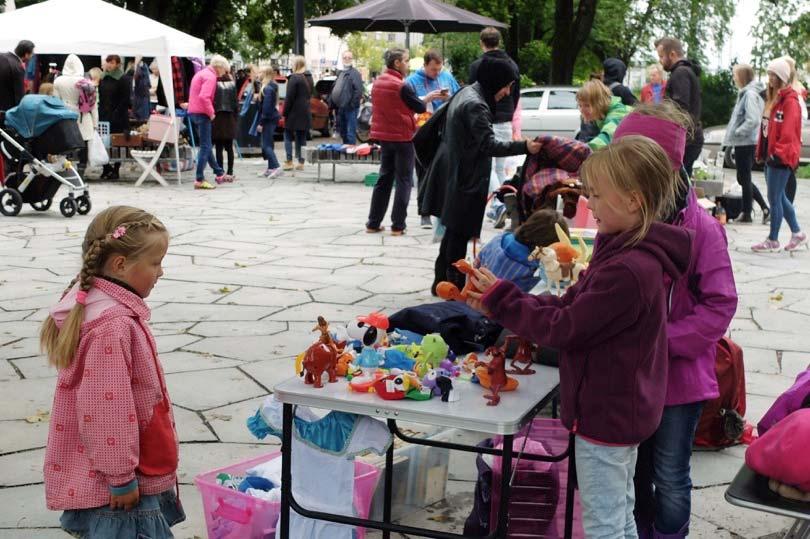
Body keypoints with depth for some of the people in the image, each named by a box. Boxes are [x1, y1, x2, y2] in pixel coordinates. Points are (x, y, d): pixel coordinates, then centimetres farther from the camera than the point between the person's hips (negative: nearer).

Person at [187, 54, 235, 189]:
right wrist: (211, 113, -15)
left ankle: (220, 174, 26)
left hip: (193, 112, 10)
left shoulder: (201, 73, 17)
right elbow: (204, 97, -27)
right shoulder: (210, 76, -14)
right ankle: (200, 180, -7)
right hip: (202, 114, -10)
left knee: (206, 146, 16)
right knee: (205, 147, -6)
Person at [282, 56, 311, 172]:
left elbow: (289, 97, -16)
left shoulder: (294, 78, -14)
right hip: (305, 112, 7)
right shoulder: (308, 78, 11)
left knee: (288, 136, 1)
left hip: (294, 112, -7)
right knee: (302, 137, 10)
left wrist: (285, 112, -10)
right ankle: (301, 162, 10)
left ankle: (289, 161, -4)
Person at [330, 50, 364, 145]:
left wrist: (352, 104, -20)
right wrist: (331, 102, 11)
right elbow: (334, 89, 23)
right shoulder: (340, 73, 19)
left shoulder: (355, 73, -6)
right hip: (340, 108, 8)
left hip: (350, 108, -8)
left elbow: (358, 91, -16)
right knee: (343, 133, 16)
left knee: (350, 133, -8)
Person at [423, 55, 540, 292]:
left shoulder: (466, 93, 12)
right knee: (460, 234, -3)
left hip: (453, 173, 10)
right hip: (464, 179, -10)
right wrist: (524, 146, -30)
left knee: (453, 231, 17)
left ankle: (441, 281, 25)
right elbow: (488, 145, -25)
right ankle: (455, 284, 4)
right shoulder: (475, 105, -20)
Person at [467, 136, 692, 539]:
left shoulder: (628, 271, -30)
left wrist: (502, 299, -12)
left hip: (605, 415, -10)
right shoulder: (633, 252, 4)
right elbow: (572, 304, 5)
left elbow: (564, 328, -24)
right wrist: (500, 304, -3)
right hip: (624, 410, 10)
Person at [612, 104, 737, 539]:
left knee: (670, 478, 10)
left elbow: (720, 304, -15)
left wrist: (663, 340, -21)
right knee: (633, 470, 21)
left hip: (678, 374, -4)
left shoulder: (701, 229, -16)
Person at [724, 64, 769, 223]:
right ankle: (765, 208, 18)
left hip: (746, 143, -9)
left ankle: (747, 214, 12)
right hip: (743, 143, 9)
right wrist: (730, 142, 15)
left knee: (744, 179, 1)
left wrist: (736, 133, -13)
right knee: (744, 179, 15)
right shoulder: (746, 93, 13)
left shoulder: (750, 94, -15)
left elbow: (753, 120, -23)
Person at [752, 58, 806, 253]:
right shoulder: (773, 98, 16)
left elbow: (788, 132, -20)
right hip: (770, 155, 9)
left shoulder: (790, 101, -13)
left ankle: (773, 241, 5)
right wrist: (761, 151, 16)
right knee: (779, 197, 14)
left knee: (774, 199, -3)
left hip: (780, 157, -9)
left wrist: (778, 152, -20)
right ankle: (797, 234, 25)